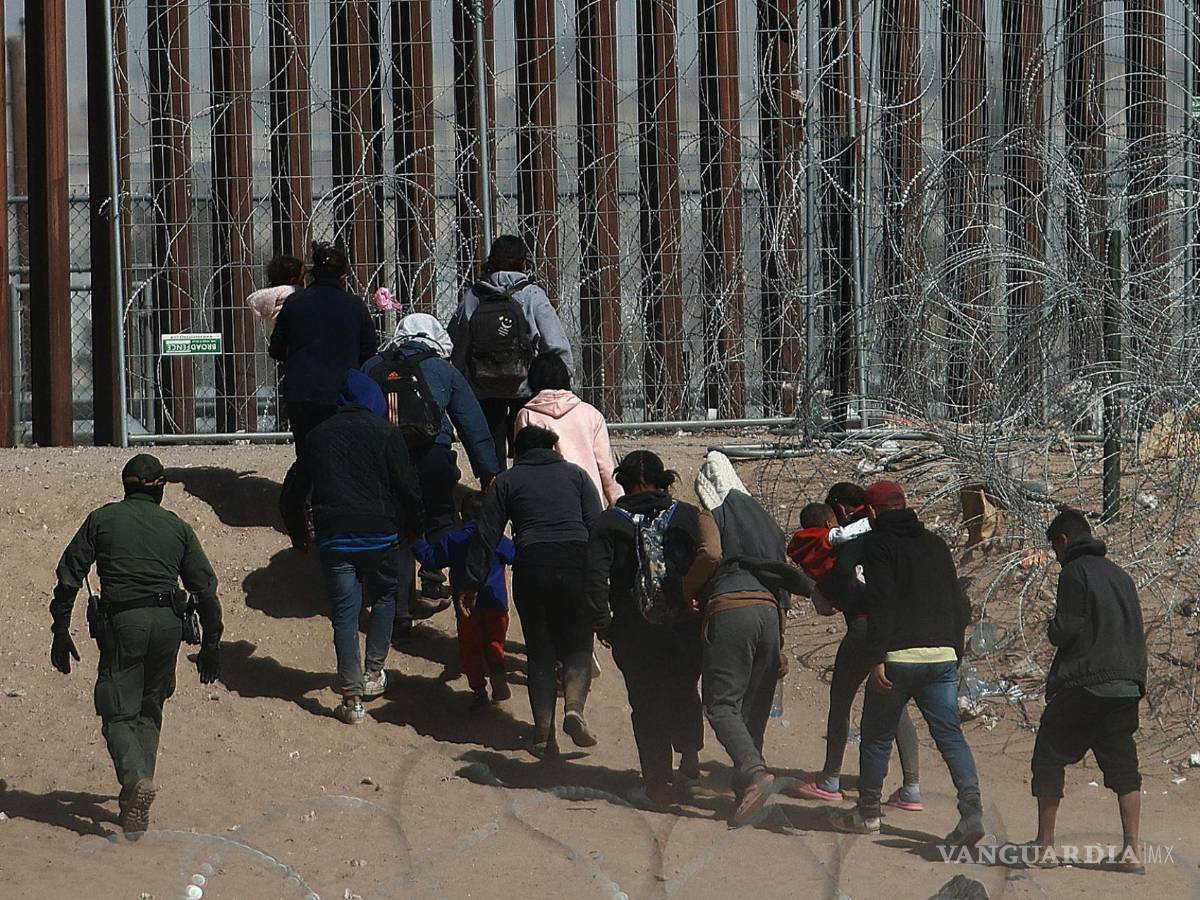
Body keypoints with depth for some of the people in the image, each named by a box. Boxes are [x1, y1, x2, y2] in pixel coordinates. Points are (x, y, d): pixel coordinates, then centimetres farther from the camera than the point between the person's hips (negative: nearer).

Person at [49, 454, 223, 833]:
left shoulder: (102, 519, 10)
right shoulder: (177, 527, 15)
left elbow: (69, 576, 6)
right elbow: (206, 588, 12)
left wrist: (60, 630, 10)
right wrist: (211, 644, 17)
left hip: (121, 621, -3)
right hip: (168, 623, 3)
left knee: (118, 713, -1)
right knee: (149, 710, 18)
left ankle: (135, 778, -28)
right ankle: (136, 801, 14)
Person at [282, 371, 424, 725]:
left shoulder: (318, 435, 11)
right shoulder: (385, 432, -1)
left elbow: (298, 485, 16)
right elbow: (407, 484, -5)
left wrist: (298, 529, 26)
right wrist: (414, 526, 7)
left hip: (334, 537, 2)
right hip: (380, 534, -2)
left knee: (344, 613, 3)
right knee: (385, 596, 22)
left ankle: (352, 699, 0)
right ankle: (373, 673, 19)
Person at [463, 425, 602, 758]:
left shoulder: (506, 481, 16)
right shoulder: (575, 474, 17)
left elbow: (486, 535, 10)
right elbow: (597, 525, 8)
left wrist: (472, 583, 12)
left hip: (531, 569, 0)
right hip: (577, 565, 0)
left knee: (540, 653, 9)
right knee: (577, 646, 11)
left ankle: (544, 734, 1)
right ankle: (574, 707, -16)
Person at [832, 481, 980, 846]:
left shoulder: (877, 543, -2)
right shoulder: (935, 544, 16)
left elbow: (880, 604, -14)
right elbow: (959, 605, 17)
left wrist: (876, 658, -14)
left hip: (898, 657, -5)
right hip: (942, 657, 5)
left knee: (877, 735, 11)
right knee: (950, 734, 2)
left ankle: (867, 812, 21)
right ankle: (972, 809, -16)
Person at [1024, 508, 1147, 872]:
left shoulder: (1074, 572, -6)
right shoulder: (1121, 576, 16)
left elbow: (1066, 630, -13)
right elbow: (1137, 632, 17)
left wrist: (1052, 628, 7)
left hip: (1081, 685, -6)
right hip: (1126, 685, 6)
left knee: (1049, 759, 7)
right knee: (1123, 764, 5)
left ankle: (1045, 844, 4)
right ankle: (1131, 850, -6)